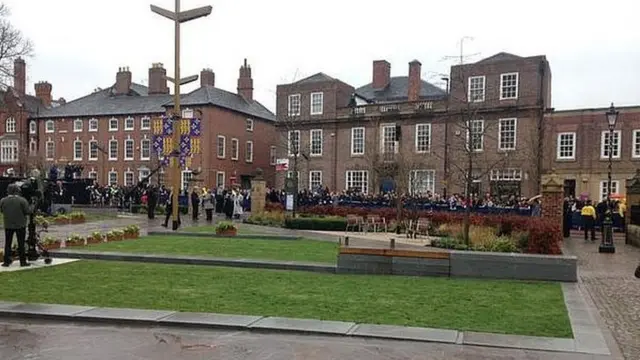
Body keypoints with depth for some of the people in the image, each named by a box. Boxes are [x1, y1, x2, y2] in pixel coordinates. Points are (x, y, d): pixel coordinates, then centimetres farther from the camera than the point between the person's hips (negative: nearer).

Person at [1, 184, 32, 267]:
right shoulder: (22, 200, -15)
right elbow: (28, 211, -14)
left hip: (8, 225, 3)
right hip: (20, 225, -2)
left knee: (8, 244, 12)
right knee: (21, 244, 4)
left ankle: (6, 261, 13)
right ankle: (23, 261, 6)